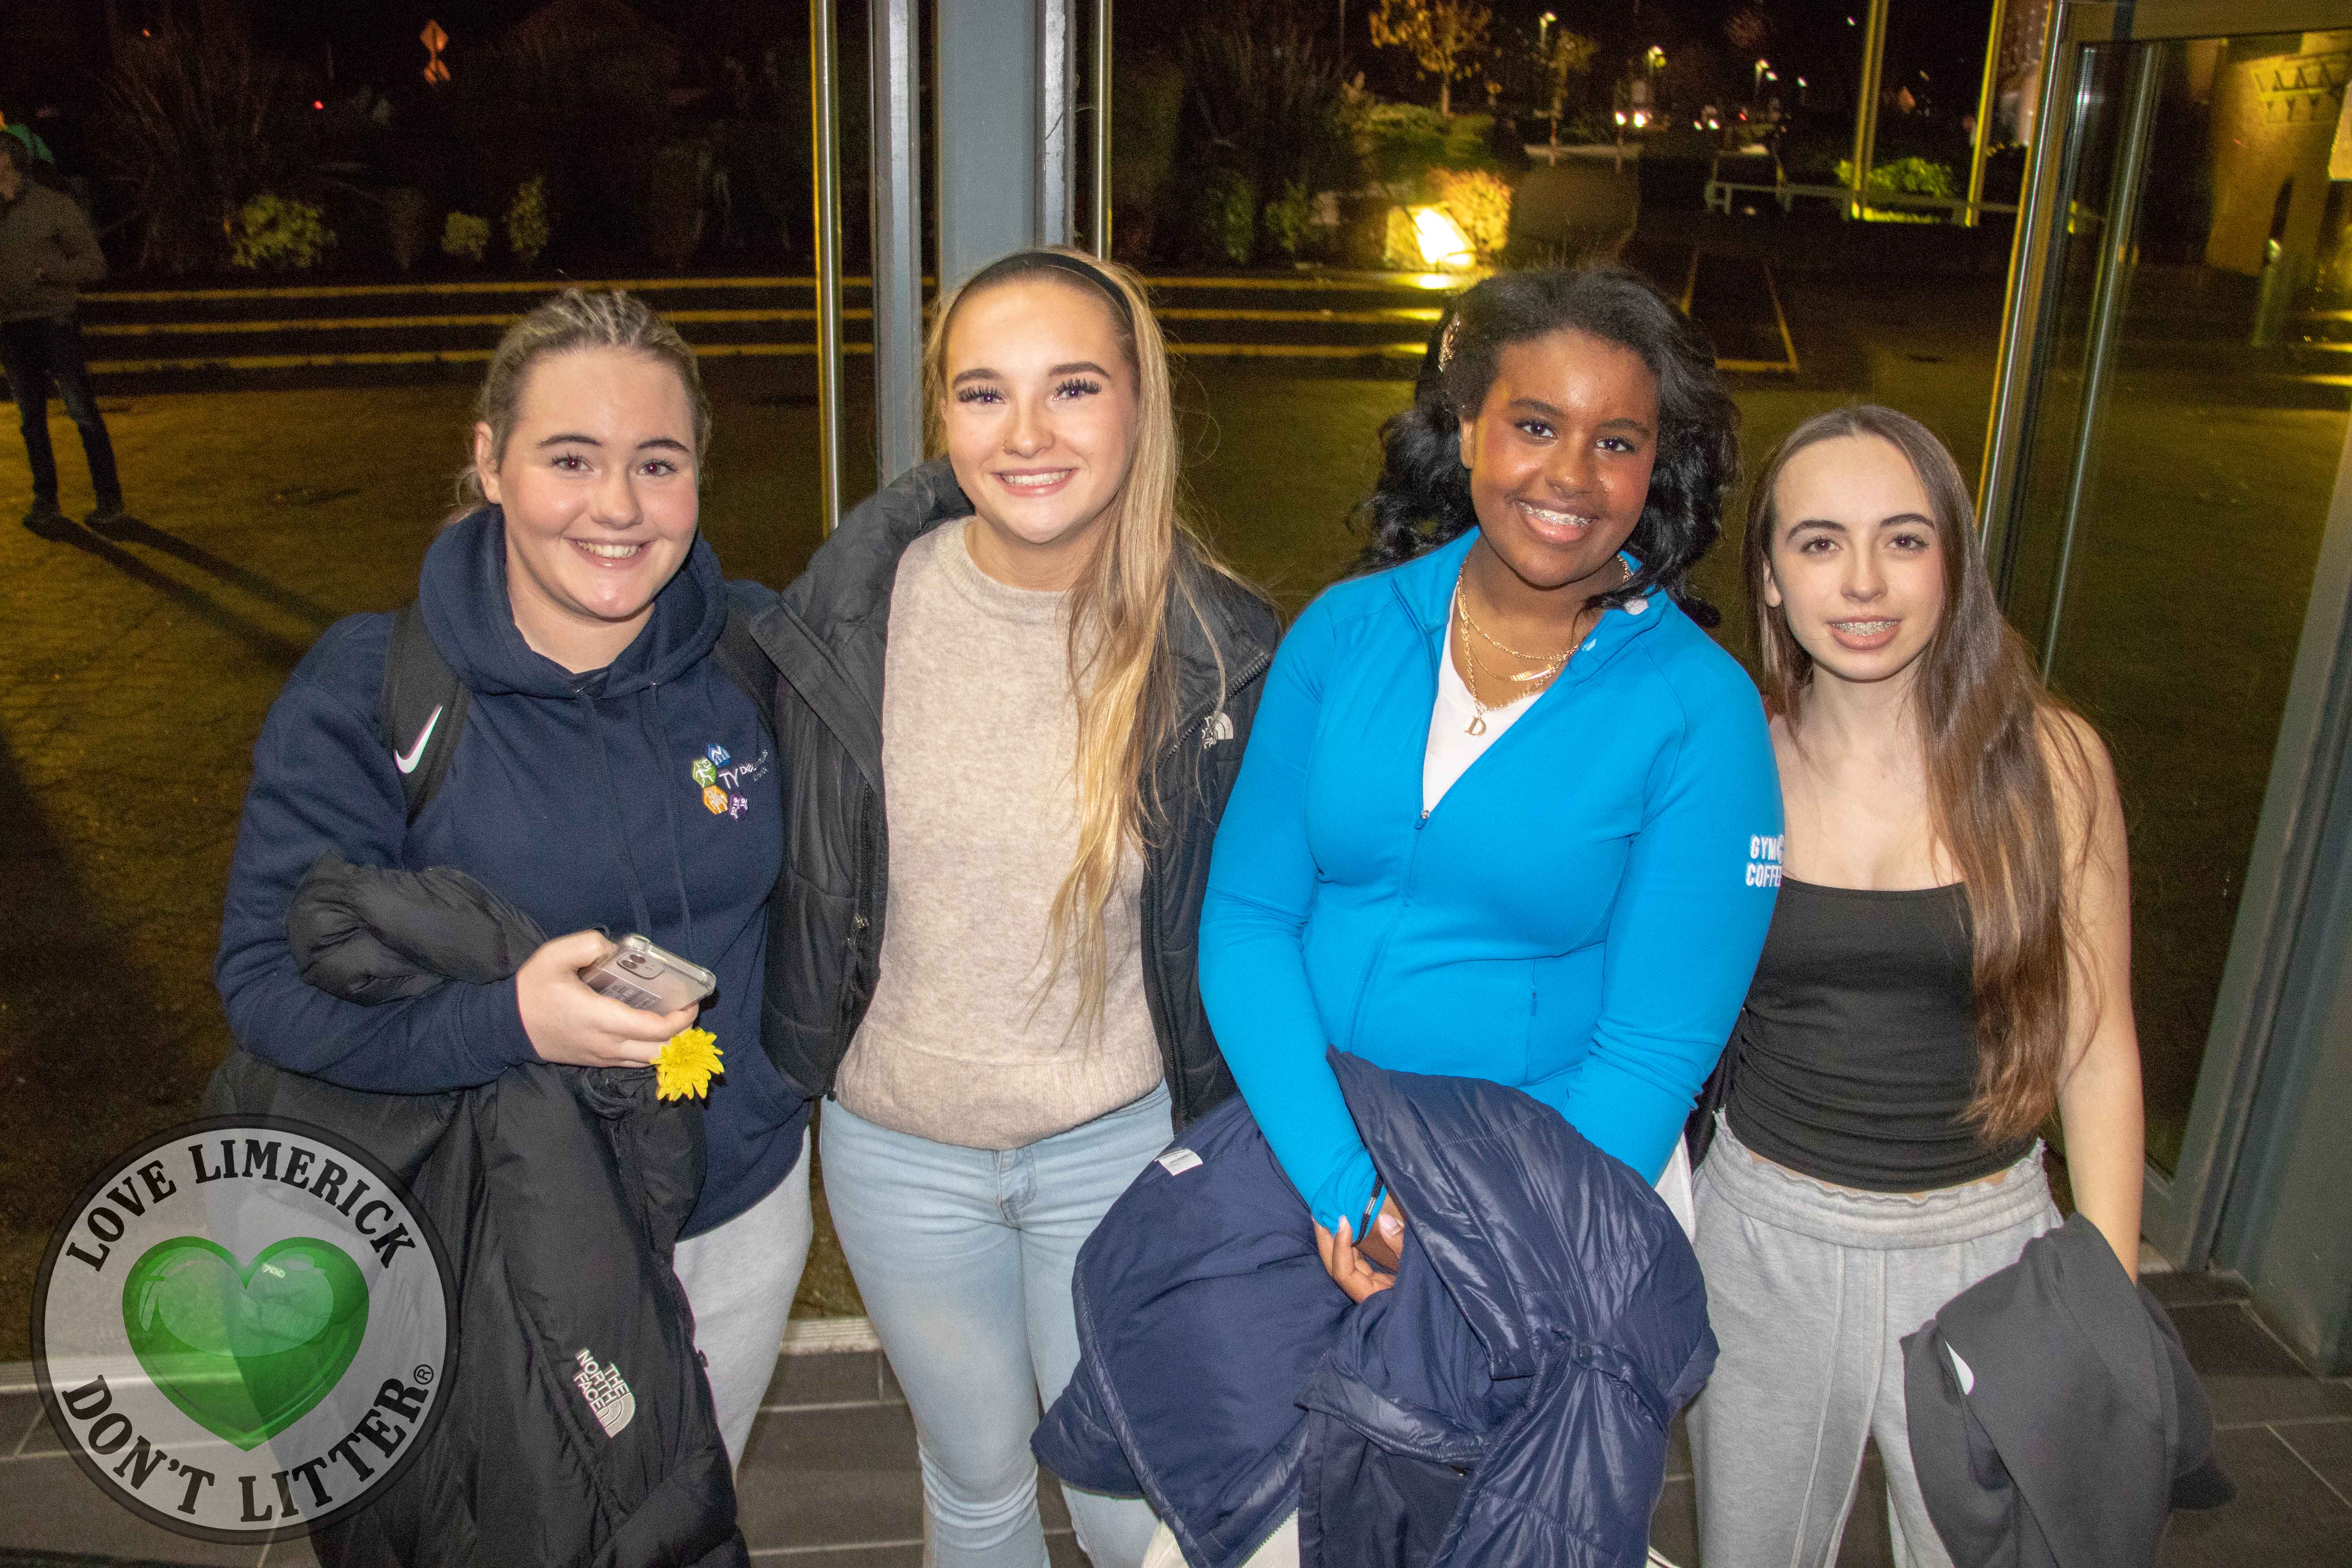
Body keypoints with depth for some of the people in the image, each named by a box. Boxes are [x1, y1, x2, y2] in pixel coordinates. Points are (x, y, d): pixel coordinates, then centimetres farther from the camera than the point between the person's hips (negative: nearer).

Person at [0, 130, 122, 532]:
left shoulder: (55, 206, -4)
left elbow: (95, 263, -6)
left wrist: (51, 272, -21)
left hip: (54, 324, -5)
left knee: (82, 412, -5)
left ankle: (109, 498, 2)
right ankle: (45, 501, 16)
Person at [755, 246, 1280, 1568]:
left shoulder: (1219, 651, -14)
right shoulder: (856, 614, -11)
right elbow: (801, 869, 2)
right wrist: (798, 1055, 6)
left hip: (1120, 1146, -1)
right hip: (898, 1148, 2)